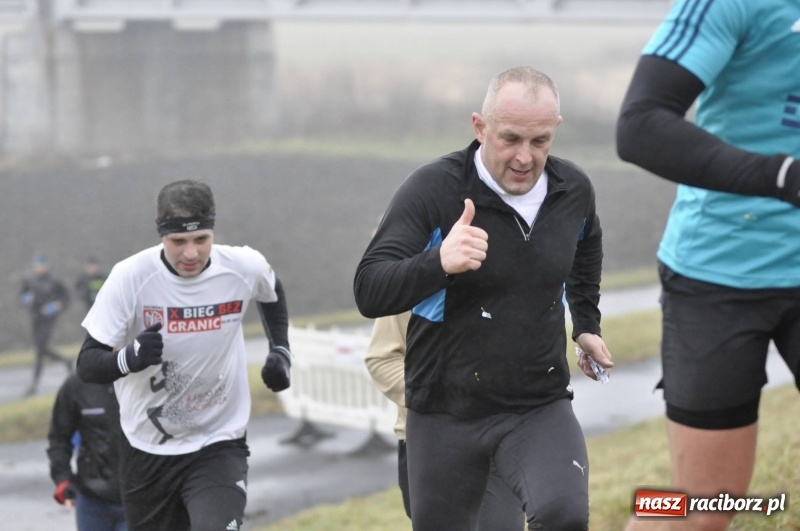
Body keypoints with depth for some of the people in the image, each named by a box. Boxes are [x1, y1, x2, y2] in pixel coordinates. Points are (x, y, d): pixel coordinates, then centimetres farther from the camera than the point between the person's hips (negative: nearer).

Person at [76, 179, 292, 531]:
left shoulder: (245, 267, -11)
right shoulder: (130, 277, -18)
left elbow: (272, 295, 16)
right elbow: (86, 365, -17)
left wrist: (280, 353, 3)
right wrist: (129, 358, -37)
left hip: (220, 445, -1)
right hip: (147, 451, 1)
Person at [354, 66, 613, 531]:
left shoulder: (573, 190, 0)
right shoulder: (431, 191, -15)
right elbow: (369, 292, -25)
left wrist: (587, 323, 24)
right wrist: (438, 262, -42)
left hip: (541, 408, 2)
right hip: (446, 416, -2)